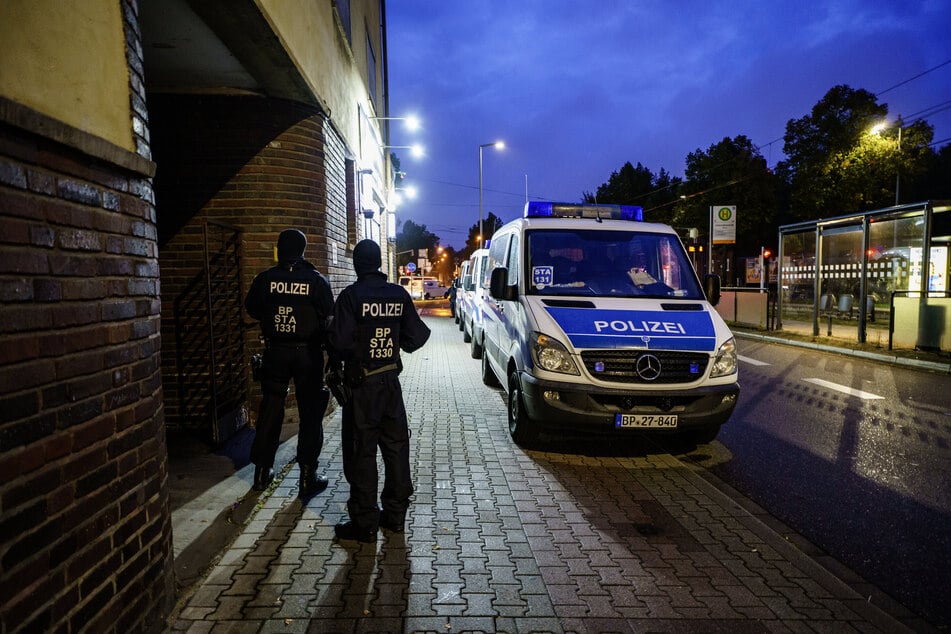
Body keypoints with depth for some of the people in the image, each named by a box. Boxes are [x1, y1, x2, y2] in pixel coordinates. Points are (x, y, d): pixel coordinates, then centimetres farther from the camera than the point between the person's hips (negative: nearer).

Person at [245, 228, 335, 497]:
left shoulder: (265, 278, -4)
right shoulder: (317, 280, -10)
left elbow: (252, 309, 9)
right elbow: (328, 316, -7)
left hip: (275, 351, 2)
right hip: (308, 352, -2)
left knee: (270, 409, 14)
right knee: (310, 413, 6)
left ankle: (262, 471, 23)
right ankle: (308, 477, 8)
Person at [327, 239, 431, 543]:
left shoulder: (351, 295, -14)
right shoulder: (399, 294, 1)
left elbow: (339, 341, -19)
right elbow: (416, 336, 3)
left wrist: (337, 357, 3)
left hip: (362, 384, -5)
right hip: (391, 382, 5)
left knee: (362, 453, 3)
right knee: (396, 447, 14)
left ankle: (365, 523, 9)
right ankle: (395, 514, 25)